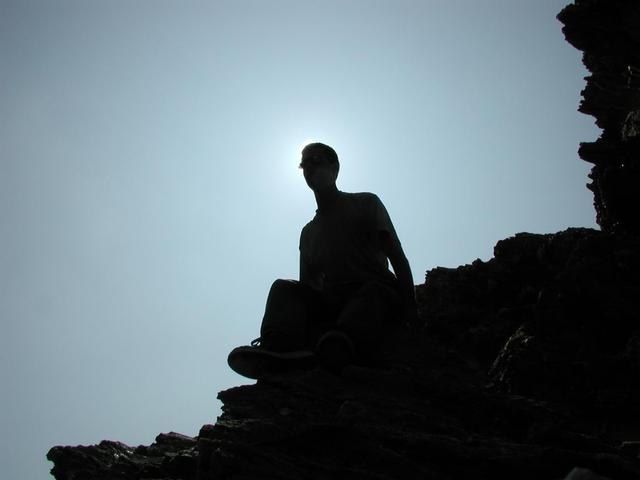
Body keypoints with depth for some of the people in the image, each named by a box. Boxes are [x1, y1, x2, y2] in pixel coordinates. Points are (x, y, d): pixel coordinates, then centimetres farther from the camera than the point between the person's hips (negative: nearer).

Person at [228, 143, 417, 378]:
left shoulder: (365, 203, 15)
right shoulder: (308, 232, 27)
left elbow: (398, 258, 4)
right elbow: (307, 285, 17)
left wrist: (409, 311, -13)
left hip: (378, 292, -3)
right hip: (334, 303, 3)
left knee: (374, 291, -36)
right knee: (283, 288, -19)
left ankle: (341, 344, -66)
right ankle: (280, 349, -49)